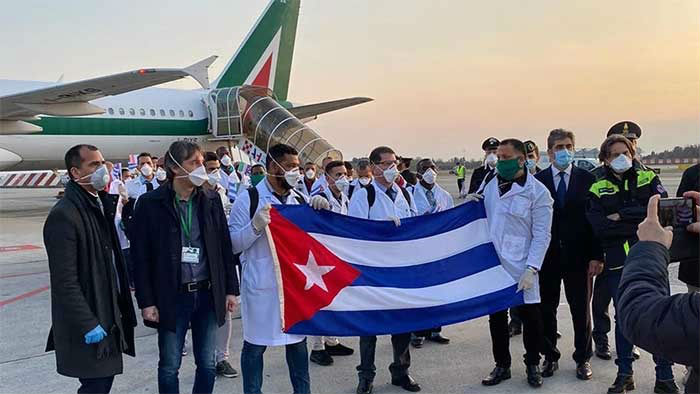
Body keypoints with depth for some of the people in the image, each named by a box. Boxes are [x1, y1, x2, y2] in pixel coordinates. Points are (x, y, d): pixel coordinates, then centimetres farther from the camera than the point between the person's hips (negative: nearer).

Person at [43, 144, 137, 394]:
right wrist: (87, 324, -20)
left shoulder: (100, 204, 10)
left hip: (108, 314, 8)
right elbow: (65, 281, -20)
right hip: (88, 321, -8)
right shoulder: (63, 215, -17)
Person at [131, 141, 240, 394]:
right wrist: (146, 302, -8)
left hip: (208, 294, 3)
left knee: (207, 364, 12)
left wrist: (230, 290, 6)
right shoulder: (150, 204, -6)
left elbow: (225, 248, 8)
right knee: (170, 366, 9)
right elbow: (141, 256, -6)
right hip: (172, 297, -3)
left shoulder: (211, 200, 4)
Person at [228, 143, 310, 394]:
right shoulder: (249, 199, -7)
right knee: (256, 343, 6)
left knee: (298, 340, 14)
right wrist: (255, 226, -23)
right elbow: (233, 244, -8)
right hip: (261, 285, -4)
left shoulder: (301, 200, 8)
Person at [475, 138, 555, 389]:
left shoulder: (537, 192, -8)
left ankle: (533, 365, 28)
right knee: (496, 317, 12)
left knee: (530, 317, 7)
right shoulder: (488, 185, 5)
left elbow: (542, 234, -9)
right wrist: (470, 204, -4)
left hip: (521, 268, -4)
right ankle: (502, 366, 28)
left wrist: (531, 269, -16)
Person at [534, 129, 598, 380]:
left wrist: (596, 255, -7)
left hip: (578, 256, 0)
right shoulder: (537, 181, -1)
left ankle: (583, 358, 24)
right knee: (547, 308, 10)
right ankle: (550, 357, 24)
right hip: (547, 256, 0)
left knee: (581, 309, 9)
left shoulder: (587, 179, 0)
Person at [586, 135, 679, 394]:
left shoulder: (649, 179, 7)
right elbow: (598, 227, -11)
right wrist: (640, 224, -14)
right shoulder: (598, 190, 4)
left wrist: (622, 216, -12)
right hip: (617, 263, 0)